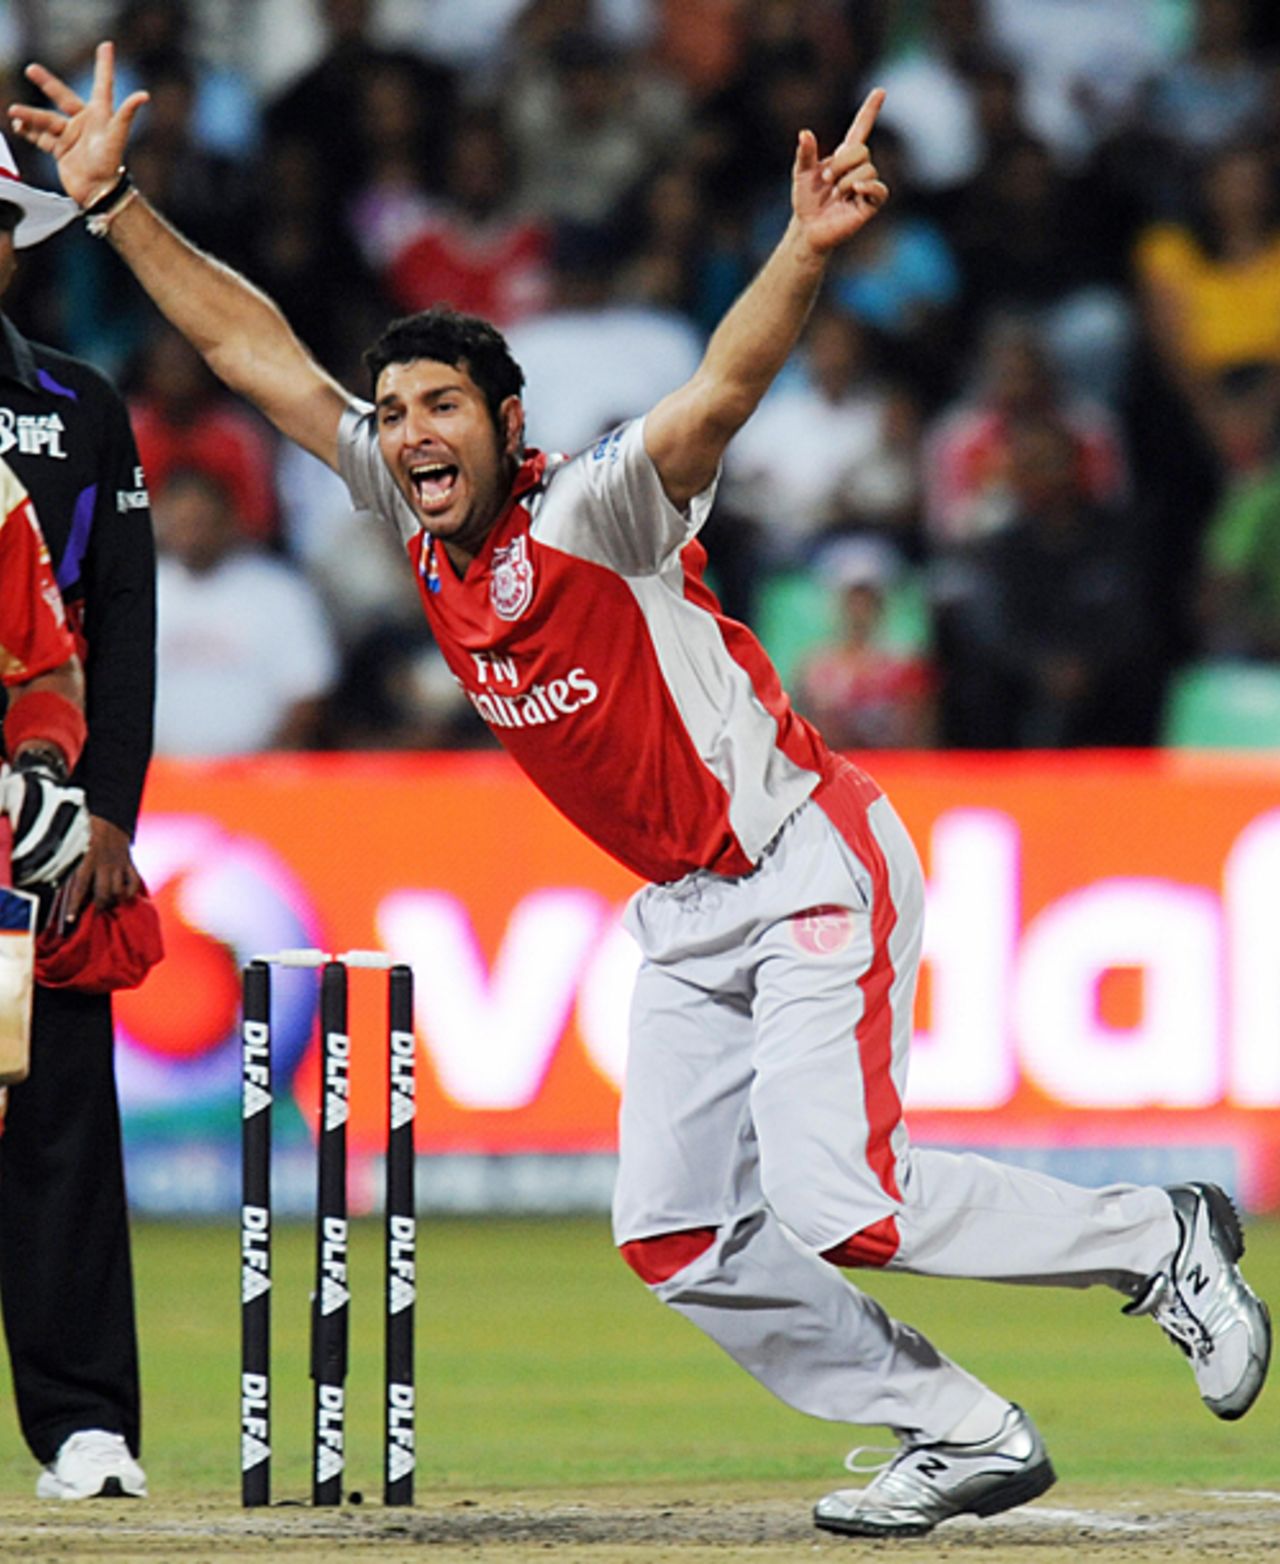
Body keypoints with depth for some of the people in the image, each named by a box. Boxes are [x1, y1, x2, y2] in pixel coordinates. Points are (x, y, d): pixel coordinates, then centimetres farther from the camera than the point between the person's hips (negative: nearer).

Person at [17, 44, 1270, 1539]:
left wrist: (808, 250, -54)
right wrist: (113, 204, -2)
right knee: (679, 1240, 2)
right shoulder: (416, 519, 1)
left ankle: (1155, 1236, 0)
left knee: (830, 1200, -20)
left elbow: (725, 384, -36)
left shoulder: (593, 508, -18)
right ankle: (965, 1435, 9)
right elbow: (255, 349, 4)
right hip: (687, 913, 8)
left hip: (809, 866, -8)